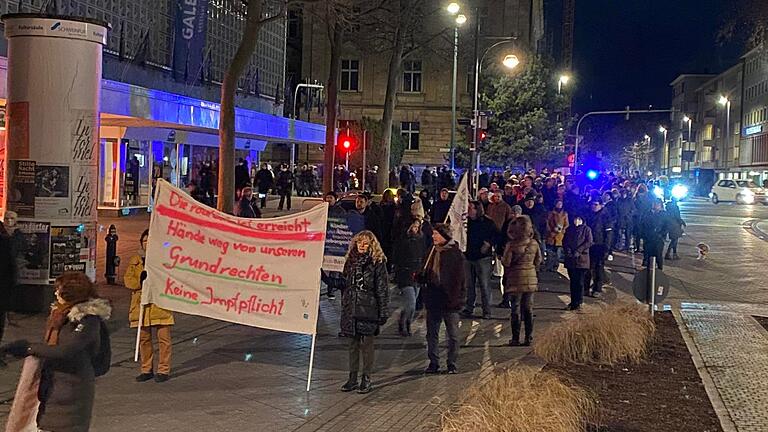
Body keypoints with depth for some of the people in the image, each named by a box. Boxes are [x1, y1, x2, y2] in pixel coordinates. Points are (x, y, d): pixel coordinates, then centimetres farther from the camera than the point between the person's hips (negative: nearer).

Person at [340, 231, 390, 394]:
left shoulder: (377, 262, -5)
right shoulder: (350, 261, 12)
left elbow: (382, 289, -7)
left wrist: (383, 313, -10)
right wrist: (344, 306, 16)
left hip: (368, 310, -5)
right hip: (351, 310, 5)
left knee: (367, 345, 0)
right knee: (353, 344, 11)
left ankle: (366, 379, 9)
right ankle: (353, 378, 18)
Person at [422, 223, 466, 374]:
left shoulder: (455, 253, -10)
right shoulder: (435, 252, 11)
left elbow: (460, 279, -12)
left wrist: (457, 298, -17)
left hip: (449, 300, -6)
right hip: (433, 300, 7)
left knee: (452, 335, 6)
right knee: (432, 334, 10)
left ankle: (452, 364, 14)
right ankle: (433, 363, 19)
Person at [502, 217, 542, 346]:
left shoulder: (511, 244, -15)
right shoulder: (534, 243, -1)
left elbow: (506, 263, -13)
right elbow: (538, 261, 8)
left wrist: (502, 258, 7)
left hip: (515, 279, -4)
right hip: (531, 279, 4)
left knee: (515, 309, 4)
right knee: (528, 308, 11)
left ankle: (515, 338, 6)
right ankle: (528, 338, 13)